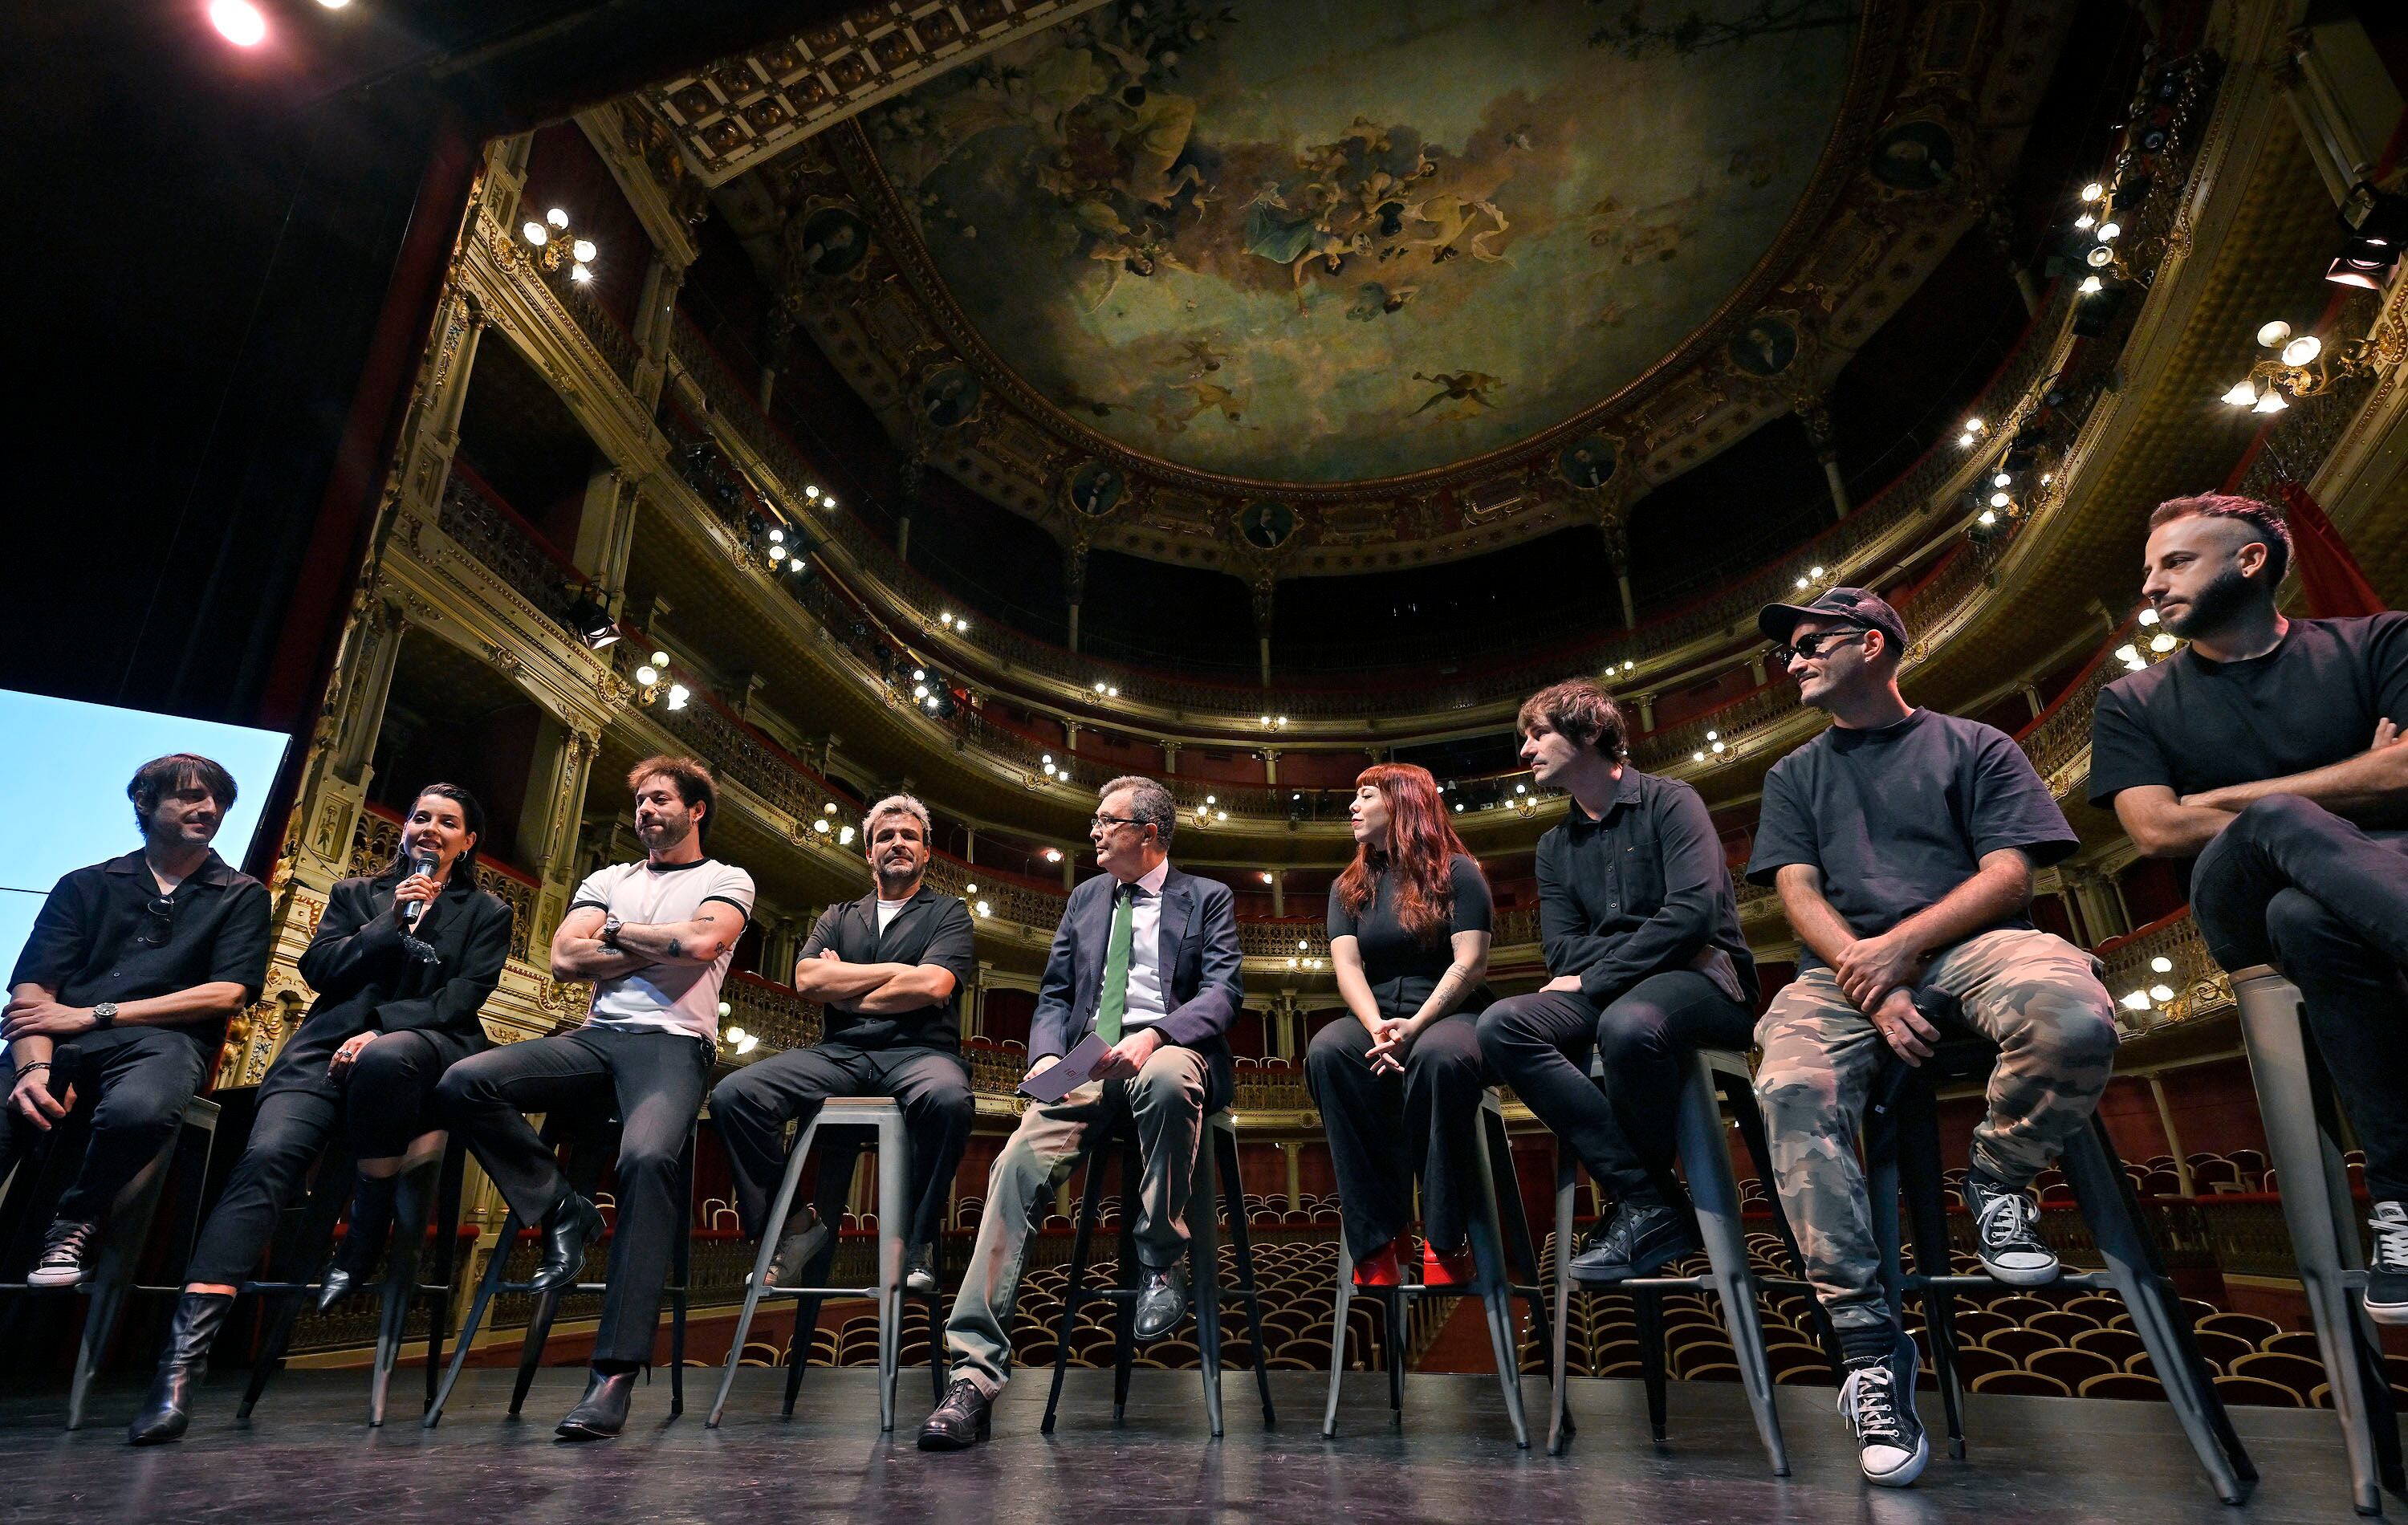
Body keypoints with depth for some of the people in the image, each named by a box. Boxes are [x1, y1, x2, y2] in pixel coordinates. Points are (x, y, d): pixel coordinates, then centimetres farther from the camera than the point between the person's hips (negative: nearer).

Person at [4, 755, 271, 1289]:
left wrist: (93, 1015, -4)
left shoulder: (242, 896, 16)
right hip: (60, 1043, 1)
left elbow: (228, 995, 2)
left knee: (139, 1110, -37)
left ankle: (75, 1226, -6)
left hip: (163, 1039, -1)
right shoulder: (85, 886, 20)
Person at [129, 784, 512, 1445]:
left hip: (428, 1051, -2)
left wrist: (382, 1028, -12)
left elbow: (462, 998, 3)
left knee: (385, 1057, -40)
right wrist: (393, 921, -1)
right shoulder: (356, 894, 25)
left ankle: (367, 1236, -20)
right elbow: (319, 969, 10)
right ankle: (181, 1365, -33)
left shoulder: (486, 914, 17)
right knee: (267, 1156, -26)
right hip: (330, 1043, 3)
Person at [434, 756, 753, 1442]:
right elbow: (564, 958, 8)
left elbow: (702, 941, -11)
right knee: (462, 1083, -20)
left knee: (647, 1157, -34)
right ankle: (563, 1211, -5)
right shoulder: (609, 879, 24)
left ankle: (615, 1373, -31)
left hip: (673, 1043, -5)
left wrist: (617, 933, 4)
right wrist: (657, 948, 0)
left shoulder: (727, 880, 11)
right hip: (596, 1039, 6)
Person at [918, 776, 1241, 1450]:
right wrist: (1046, 1055, -1)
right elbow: (1054, 993, 22)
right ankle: (974, 1373, -22)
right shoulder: (1086, 896, 26)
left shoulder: (1208, 899, 13)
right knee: (1019, 1162, -24)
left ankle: (1160, 1262, -17)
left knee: (1167, 1080, -40)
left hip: (1167, 1053, -3)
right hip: (1088, 1062, 3)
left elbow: (1224, 990, -1)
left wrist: (1155, 1035, -20)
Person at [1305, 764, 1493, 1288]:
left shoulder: (1456, 872, 5)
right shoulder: (1349, 887, 17)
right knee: (1326, 1051, -31)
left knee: (1439, 1056, -39)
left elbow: (1471, 962, -7)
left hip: (1450, 1014, -3)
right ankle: (1375, 1246, -29)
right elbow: (1346, 965, 2)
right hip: (1377, 1018, 3)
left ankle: (1443, 1245, -27)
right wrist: (1377, 1027, -19)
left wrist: (1415, 1027, -20)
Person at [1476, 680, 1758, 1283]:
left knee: (1628, 1024, -40)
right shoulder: (1555, 846, 18)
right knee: (1501, 1025, -24)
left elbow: (1694, 912, -15)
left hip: (1700, 976, -5)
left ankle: (1642, 1202, -12)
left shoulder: (1669, 802, 0)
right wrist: (1650, 945, -10)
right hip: (1607, 993, 6)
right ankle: (1653, 1205, -23)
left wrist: (1594, 979, -14)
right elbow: (1564, 953, 7)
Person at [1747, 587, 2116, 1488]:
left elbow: (2010, 874, 2)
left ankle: (1996, 1184, -6)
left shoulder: (1975, 747, 15)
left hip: (1968, 944, -1)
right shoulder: (1795, 776, 22)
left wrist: (1903, 946, -14)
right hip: (1844, 966, 1)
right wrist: (1873, 987, -10)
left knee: (2077, 1021, -36)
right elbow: (1799, 892, 8)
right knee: (1792, 1091, -31)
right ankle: (1869, 1347, -24)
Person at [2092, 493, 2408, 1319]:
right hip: (2242, 906, 0)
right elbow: (2158, 831, -1)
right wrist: (2335, 791, -2)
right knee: (2279, 823, -39)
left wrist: (2224, 799, -4)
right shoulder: (2135, 705, 16)